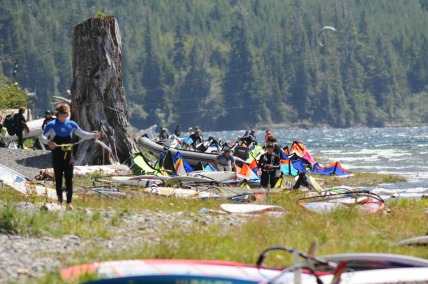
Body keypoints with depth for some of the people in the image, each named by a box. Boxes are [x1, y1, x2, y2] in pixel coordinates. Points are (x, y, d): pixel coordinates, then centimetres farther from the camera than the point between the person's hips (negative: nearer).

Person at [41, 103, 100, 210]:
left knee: (69, 179, -2)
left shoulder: (71, 124, 8)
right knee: (58, 179, 5)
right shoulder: (51, 125, -3)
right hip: (57, 156, -2)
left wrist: (93, 135, -6)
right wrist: (49, 142, -31)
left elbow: (82, 134, 11)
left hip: (68, 156, 2)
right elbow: (43, 137, -9)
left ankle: (69, 202, 0)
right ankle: (60, 201, 13)